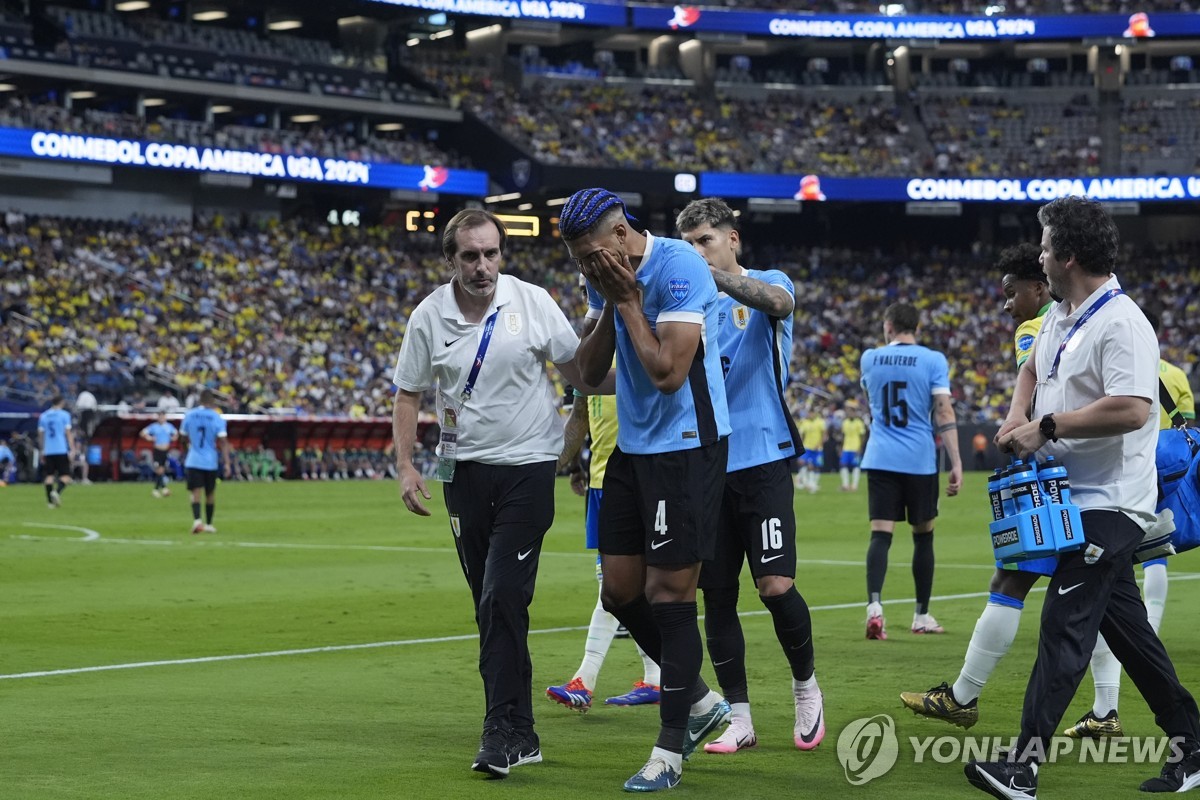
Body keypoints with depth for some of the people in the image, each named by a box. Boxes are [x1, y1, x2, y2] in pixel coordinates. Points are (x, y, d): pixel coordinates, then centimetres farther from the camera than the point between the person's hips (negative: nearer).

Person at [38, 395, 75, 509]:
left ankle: (50, 501, -1)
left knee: (49, 475, 6)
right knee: (65, 476, 0)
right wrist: (72, 450, -7)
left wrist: (42, 451, 21)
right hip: (62, 450, -4)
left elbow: (40, 435, 13)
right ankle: (57, 491, -26)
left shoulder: (43, 416, 11)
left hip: (48, 451, 4)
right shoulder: (64, 415, -1)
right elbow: (68, 433, -7)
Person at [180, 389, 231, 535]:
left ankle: (197, 520, -28)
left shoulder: (189, 415, 0)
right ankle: (209, 524, 23)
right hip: (210, 461, 0)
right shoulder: (217, 418, -7)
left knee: (195, 492, -6)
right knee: (210, 494, 14)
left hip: (193, 461, 0)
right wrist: (227, 463, -13)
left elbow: (184, 436, 13)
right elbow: (223, 441, -12)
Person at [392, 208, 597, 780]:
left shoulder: (533, 303, -8)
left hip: (528, 465, -3)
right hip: (465, 470, 3)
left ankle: (507, 731, -12)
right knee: (489, 604, 8)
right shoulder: (429, 316, -2)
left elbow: (577, 367, 4)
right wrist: (405, 466, -1)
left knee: (503, 599, -14)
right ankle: (516, 726, 18)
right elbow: (408, 393, 7)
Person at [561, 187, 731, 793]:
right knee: (620, 591, 8)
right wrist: (609, 306, -7)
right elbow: (589, 372, 6)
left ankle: (669, 751, 3)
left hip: (686, 446, -8)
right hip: (633, 445, 9)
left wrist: (628, 302, -18)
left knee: (668, 592, -6)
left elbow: (668, 373, -25)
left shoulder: (680, 269, -20)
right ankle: (701, 701, 27)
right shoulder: (607, 277, 6)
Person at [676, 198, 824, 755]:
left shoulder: (767, 285, 1)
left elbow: (777, 301, -25)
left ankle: (805, 685, 13)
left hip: (762, 460, -4)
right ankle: (738, 717, 12)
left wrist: (710, 272, -37)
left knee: (776, 585, -12)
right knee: (717, 594, 3)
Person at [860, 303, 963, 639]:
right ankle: (921, 616, 19)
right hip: (920, 460, -1)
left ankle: (874, 605, -27)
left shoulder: (869, 358, 6)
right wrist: (956, 464, -9)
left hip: (880, 460, 1)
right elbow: (945, 413, -9)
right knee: (923, 536, 12)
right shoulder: (933, 360, -3)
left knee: (880, 534, -5)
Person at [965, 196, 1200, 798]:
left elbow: (1131, 409, -29)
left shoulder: (1121, 324, -18)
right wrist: (1018, 416, 9)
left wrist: (1046, 427, -22)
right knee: (1126, 626, 13)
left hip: (1108, 503, -10)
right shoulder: (1058, 317, 12)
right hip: (1073, 499, 10)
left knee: (1064, 625, -13)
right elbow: (1032, 368, 30)